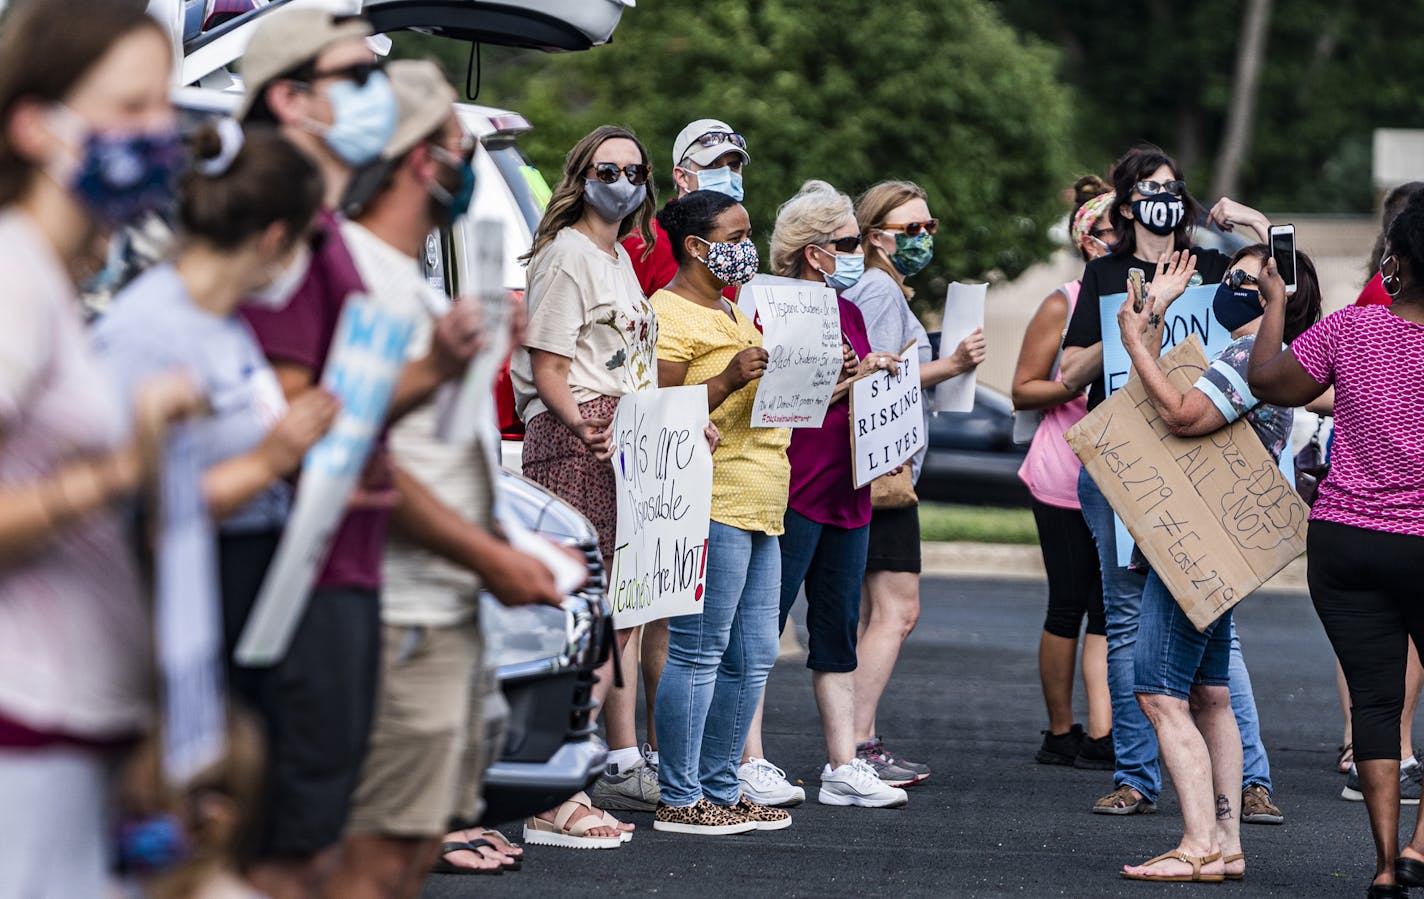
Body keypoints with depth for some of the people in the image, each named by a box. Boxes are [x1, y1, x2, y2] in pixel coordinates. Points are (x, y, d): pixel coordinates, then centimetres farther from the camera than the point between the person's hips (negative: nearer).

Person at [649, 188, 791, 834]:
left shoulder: (734, 310, 23)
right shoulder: (670, 313, -8)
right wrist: (732, 378, -25)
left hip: (759, 509, 10)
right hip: (711, 503, -10)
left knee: (752, 658, 10)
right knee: (699, 653, -8)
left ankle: (720, 791, 16)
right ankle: (679, 800, -5)